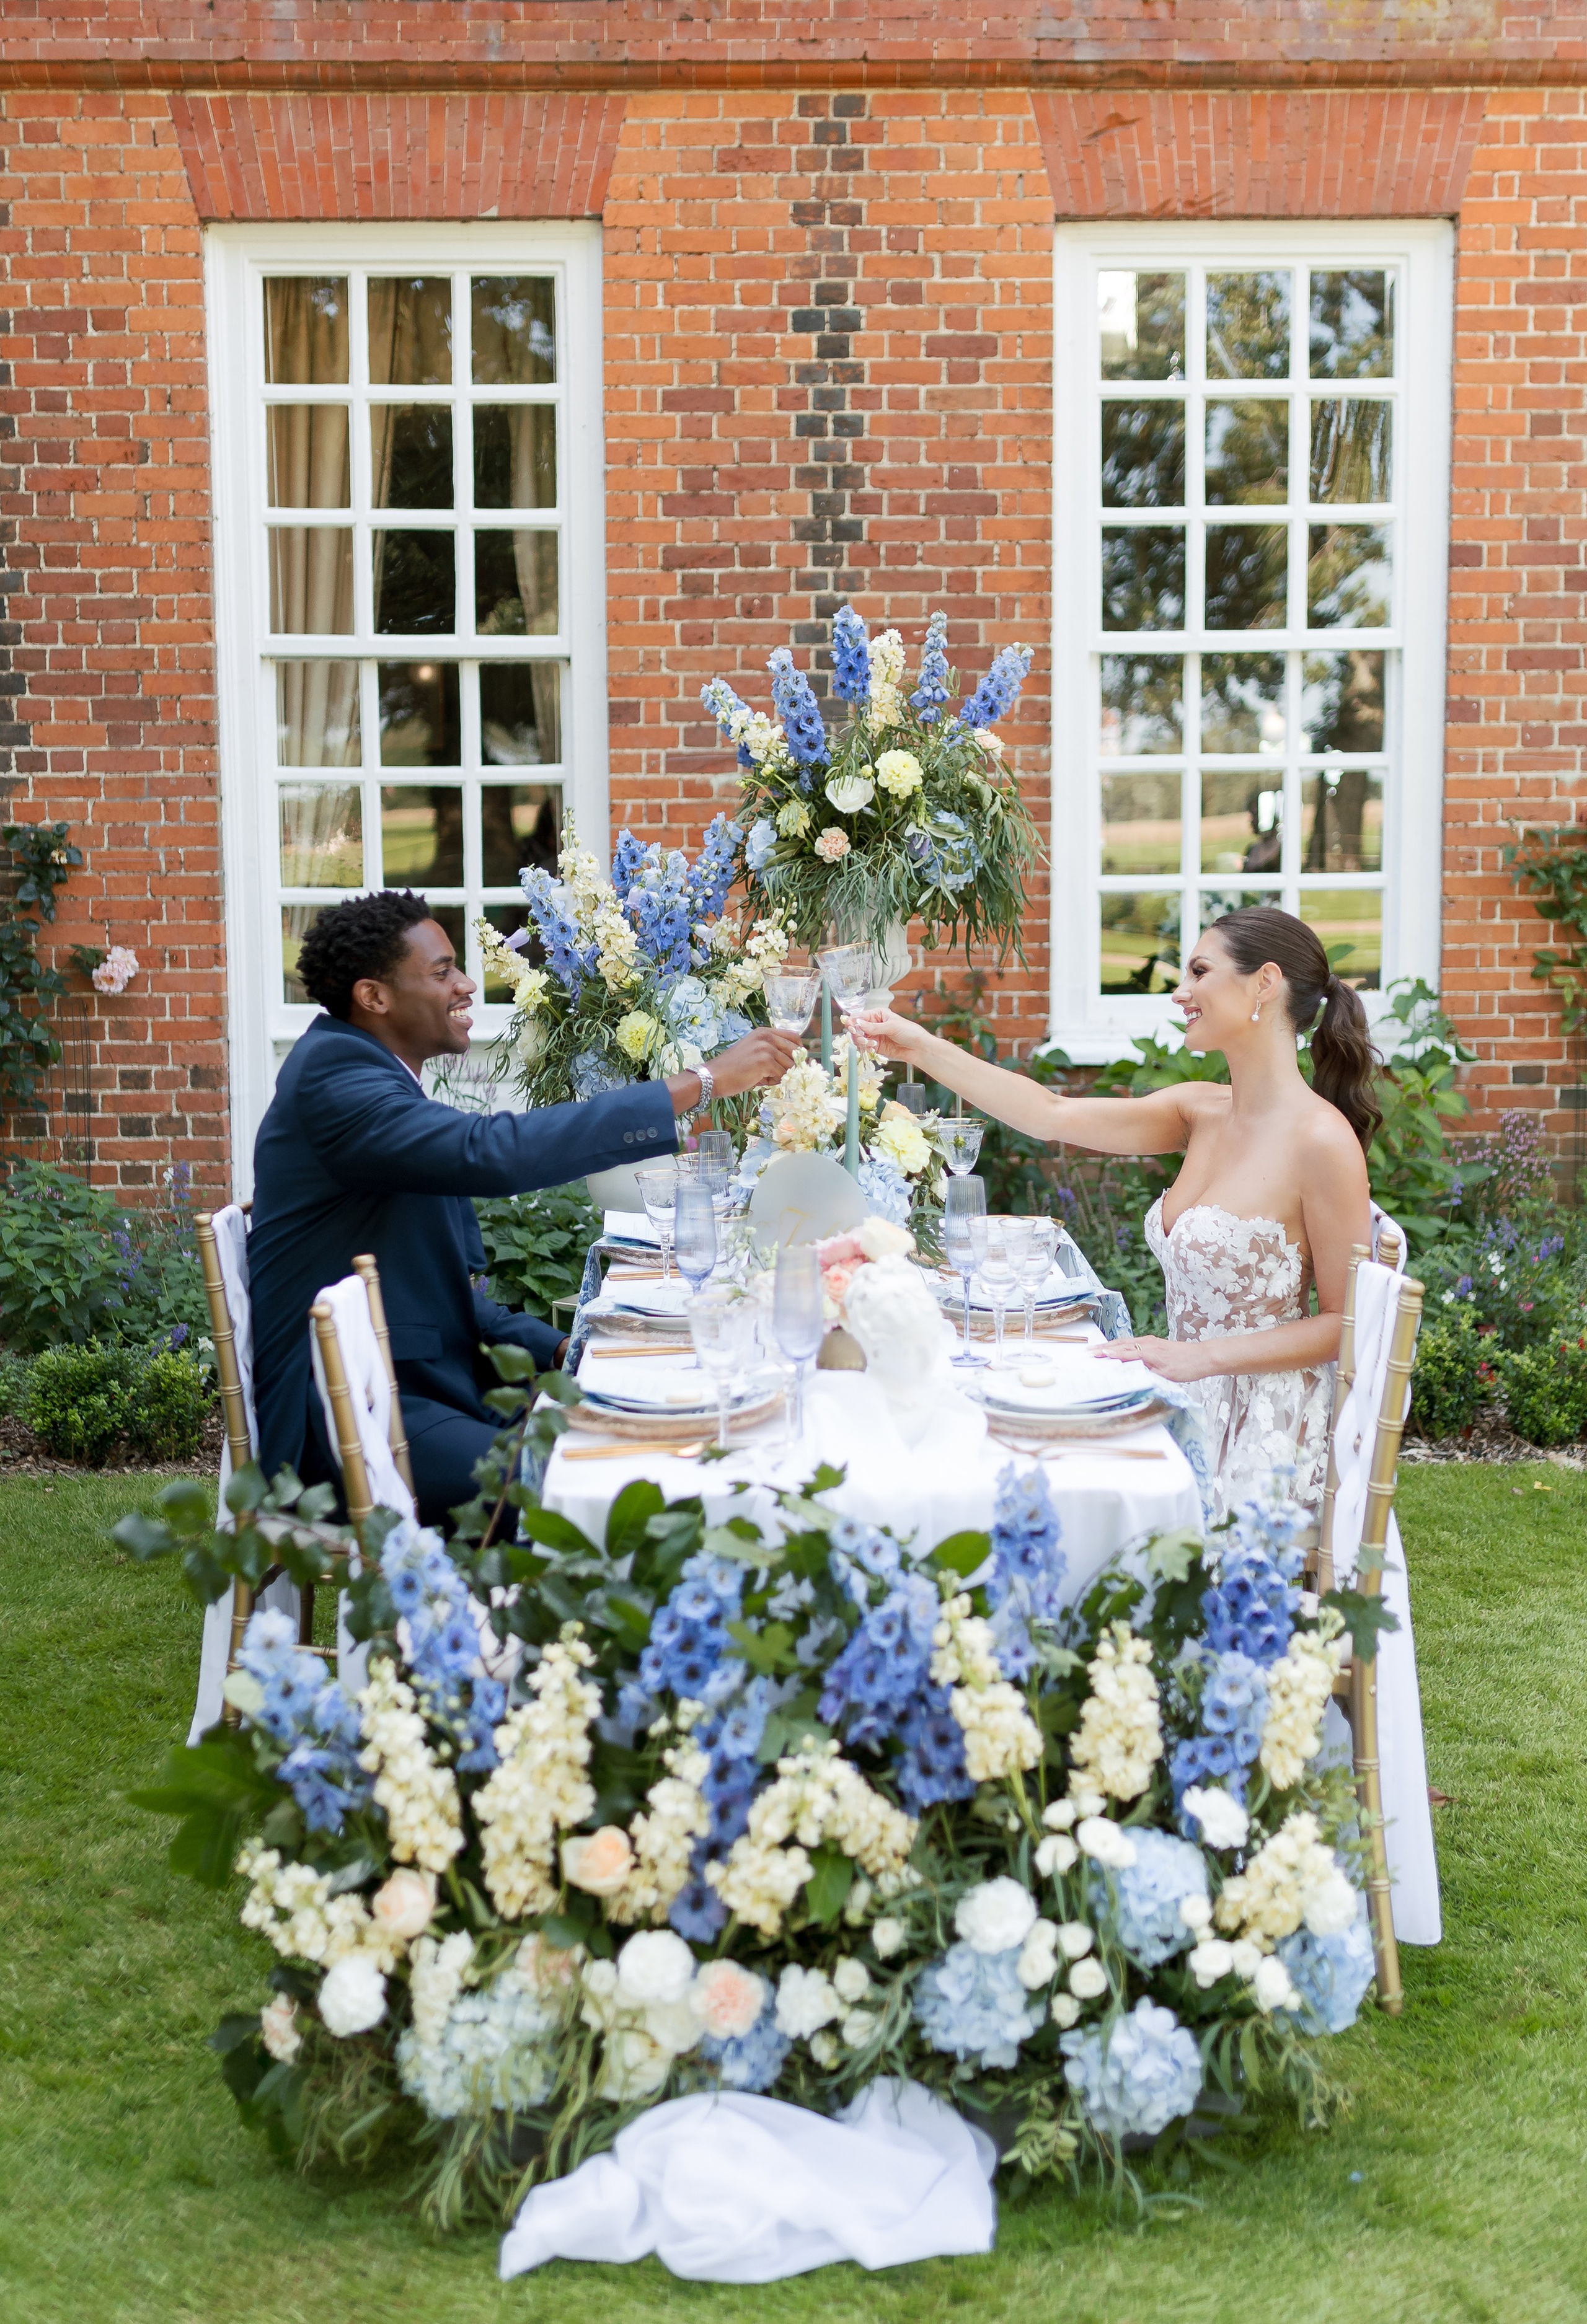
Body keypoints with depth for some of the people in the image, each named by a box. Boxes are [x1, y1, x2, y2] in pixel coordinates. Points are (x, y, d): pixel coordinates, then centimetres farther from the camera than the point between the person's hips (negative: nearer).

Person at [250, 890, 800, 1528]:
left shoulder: (384, 1082, 16)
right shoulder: (332, 1078, -15)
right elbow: (496, 1153, -30)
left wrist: (558, 1348, 3)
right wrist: (704, 1082, -26)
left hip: (426, 1378, 10)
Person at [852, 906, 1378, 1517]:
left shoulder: (1320, 1139, -16)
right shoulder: (1202, 1112, 7)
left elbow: (1348, 1323, -13)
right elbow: (1055, 1115, 5)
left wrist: (1199, 1357, -19)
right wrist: (922, 1048, 2)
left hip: (1258, 1438, -7)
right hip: (1189, 1409, 7)